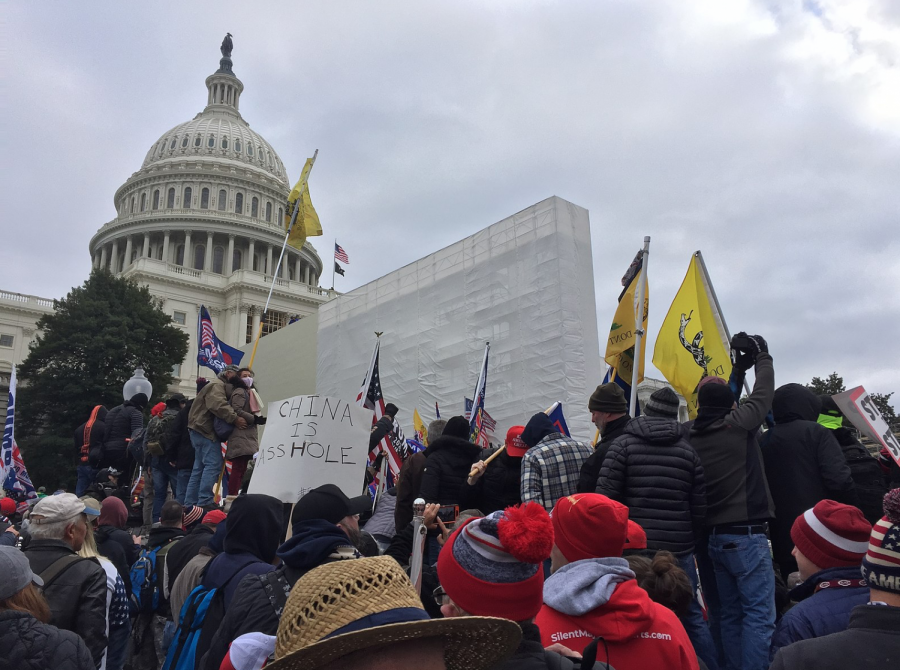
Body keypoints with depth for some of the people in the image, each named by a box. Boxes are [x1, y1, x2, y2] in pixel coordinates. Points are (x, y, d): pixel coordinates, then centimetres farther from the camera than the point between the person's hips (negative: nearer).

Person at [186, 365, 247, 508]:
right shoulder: (217, 385, -9)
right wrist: (235, 419, -30)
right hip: (206, 431, -11)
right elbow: (218, 405, -26)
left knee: (199, 468, 11)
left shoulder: (221, 386, 27)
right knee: (214, 464, -16)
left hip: (202, 431, 11)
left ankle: (190, 503, 14)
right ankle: (205, 501, -20)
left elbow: (224, 405, 20)